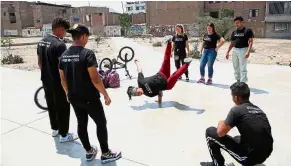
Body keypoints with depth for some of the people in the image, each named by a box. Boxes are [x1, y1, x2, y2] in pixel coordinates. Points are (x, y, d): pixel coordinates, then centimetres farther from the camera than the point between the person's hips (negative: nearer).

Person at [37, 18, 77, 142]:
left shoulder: (41, 42, 7)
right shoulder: (59, 45, -21)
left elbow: (40, 63, 13)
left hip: (46, 81, 9)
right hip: (58, 82, -9)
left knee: (51, 105, 20)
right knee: (63, 108, 4)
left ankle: (55, 129, 36)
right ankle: (64, 135, 14)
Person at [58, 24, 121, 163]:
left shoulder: (64, 55, 3)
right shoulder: (87, 53, -19)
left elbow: (63, 79, 9)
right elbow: (95, 79, -22)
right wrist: (106, 95, -12)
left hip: (74, 97, 7)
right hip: (89, 98, -7)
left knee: (81, 124, 17)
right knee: (101, 123, 8)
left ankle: (89, 152, 33)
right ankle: (106, 154, 19)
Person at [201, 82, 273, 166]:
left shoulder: (237, 110, -14)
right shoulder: (258, 109, 7)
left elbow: (220, 133, -12)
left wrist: (221, 123, 9)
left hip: (249, 157, -8)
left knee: (210, 131, 3)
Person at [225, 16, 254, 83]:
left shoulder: (248, 30, -4)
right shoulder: (234, 32, 12)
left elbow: (251, 41, -10)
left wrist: (248, 51, -23)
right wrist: (227, 52, 10)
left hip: (243, 50, -6)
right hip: (234, 50, 6)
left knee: (243, 68, -5)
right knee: (236, 68, 12)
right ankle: (238, 81, 24)